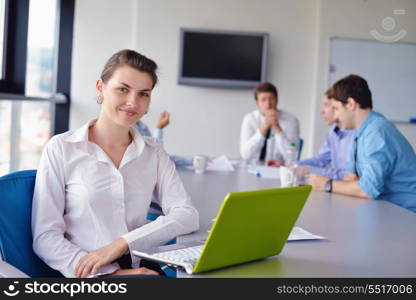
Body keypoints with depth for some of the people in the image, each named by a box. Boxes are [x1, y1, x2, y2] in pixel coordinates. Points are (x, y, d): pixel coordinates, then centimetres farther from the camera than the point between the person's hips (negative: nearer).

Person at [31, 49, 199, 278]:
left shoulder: (154, 153, 12)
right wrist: (111, 273, -16)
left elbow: (187, 215, -1)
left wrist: (121, 244, -15)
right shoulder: (62, 148, 2)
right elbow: (45, 237, -3)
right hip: (89, 276, -4)